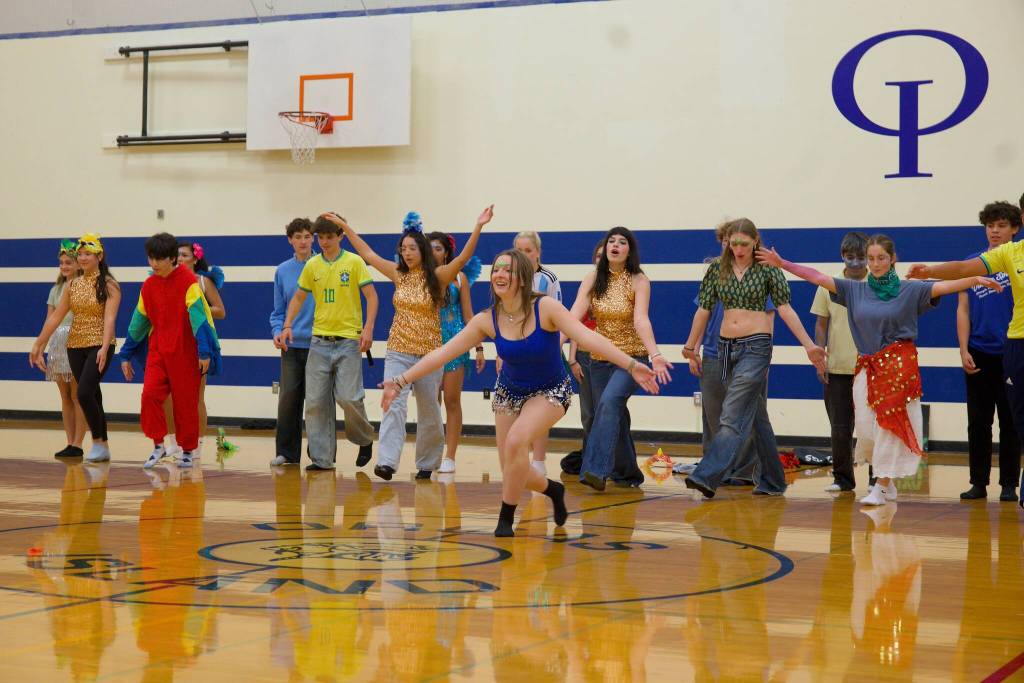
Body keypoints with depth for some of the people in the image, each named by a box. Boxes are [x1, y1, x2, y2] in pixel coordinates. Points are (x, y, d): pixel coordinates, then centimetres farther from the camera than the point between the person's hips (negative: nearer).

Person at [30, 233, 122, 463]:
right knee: (92, 396, 8)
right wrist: (38, 345, 8)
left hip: (99, 346, -6)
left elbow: (109, 317, -18)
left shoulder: (109, 285, -7)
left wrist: (104, 349, -31)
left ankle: (98, 442, -5)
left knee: (84, 393, -19)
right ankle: (103, 448, 15)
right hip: (75, 347, 6)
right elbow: (55, 317, 11)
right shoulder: (73, 285, 10)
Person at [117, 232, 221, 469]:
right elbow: (139, 320, 15)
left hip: (185, 352, -4)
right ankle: (158, 445, 2)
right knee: (150, 394, -12)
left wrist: (205, 351, -24)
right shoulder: (149, 285, 7)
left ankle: (188, 450, 17)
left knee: (186, 402, 3)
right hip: (157, 350, 4)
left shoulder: (188, 280, -10)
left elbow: (198, 315, -16)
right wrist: (126, 355, 17)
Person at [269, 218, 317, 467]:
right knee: (288, 399, -2)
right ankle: (286, 452, 8)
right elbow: (278, 311, 14)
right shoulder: (282, 271, 9)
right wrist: (277, 331, -3)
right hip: (291, 346, 2)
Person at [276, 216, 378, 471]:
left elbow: (371, 296, -5)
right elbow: (298, 298, 15)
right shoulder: (312, 265, 8)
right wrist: (287, 326, 3)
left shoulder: (354, 262, -2)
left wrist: (368, 328, -17)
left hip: (349, 340, -4)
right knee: (316, 402, 0)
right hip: (319, 341, 4)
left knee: (349, 397, -10)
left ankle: (365, 440, 17)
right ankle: (322, 457, 8)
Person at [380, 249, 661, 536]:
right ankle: (553, 490, 37)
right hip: (509, 392, 4)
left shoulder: (545, 308, -24)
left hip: (551, 391, -4)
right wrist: (401, 380, -16)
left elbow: (587, 337, -34)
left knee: (517, 440, -31)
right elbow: (443, 353, -11)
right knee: (513, 473, 2)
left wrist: (631, 365, -47)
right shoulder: (487, 320, -13)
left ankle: (505, 521, -13)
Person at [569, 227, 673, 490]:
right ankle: (627, 474, 28)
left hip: (632, 357, -4)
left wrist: (655, 354, -37)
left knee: (610, 401, -28)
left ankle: (596, 469, -35)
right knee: (614, 417, 10)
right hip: (600, 358, 5)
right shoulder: (593, 279, 0)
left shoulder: (639, 281, -9)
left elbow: (641, 320, -22)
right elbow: (574, 315, -11)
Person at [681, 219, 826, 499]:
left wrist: (809, 345, -7)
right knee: (756, 416, 11)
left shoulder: (767, 269, -3)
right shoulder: (717, 268, 6)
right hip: (726, 347, 5)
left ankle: (707, 476, -22)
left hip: (756, 346, -5)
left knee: (733, 415, -14)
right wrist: (691, 348, 15)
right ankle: (772, 481, 19)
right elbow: (704, 310, 11)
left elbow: (785, 309, -3)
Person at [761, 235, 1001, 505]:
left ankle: (880, 487, 0)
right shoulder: (855, 289, 7)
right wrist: (782, 264, -1)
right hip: (867, 365, 3)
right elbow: (817, 278, 4)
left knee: (889, 422, -7)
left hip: (899, 363, -3)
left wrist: (976, 279, -26)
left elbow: (945, 287, -12)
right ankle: (887, 482, 21)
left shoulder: (909, 289, -1)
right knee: (866, 427, 1)